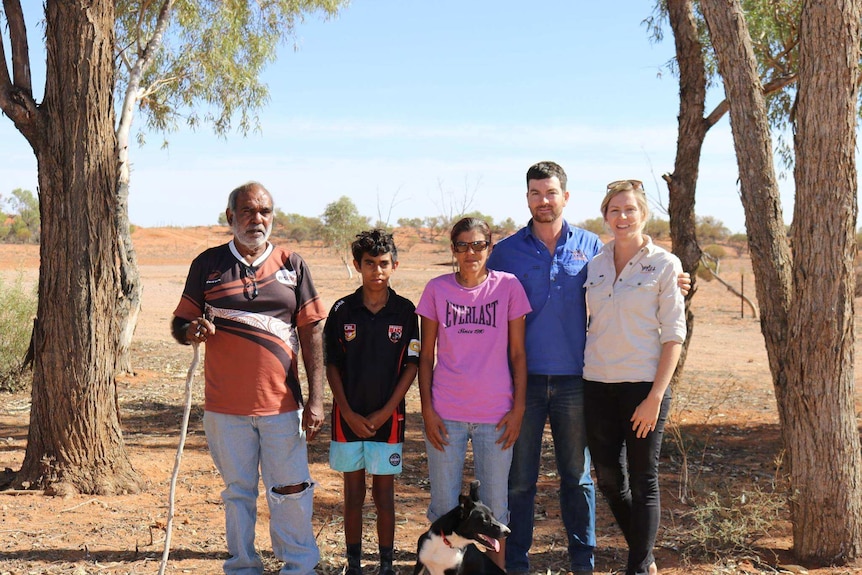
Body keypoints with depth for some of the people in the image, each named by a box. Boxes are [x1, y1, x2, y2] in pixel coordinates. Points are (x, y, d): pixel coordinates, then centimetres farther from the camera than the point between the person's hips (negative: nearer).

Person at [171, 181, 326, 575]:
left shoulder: (291, 265, 4)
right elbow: (180, 325, 7)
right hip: (225, 406, 0)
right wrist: (193, 331, -18)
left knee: (291, 491, 4)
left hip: (281, 404, 0)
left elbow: (312, 332, 4)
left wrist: (316, 398, -3)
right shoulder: (208, 264, 4)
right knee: (238, 492, 11)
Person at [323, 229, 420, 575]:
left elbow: (412, 365, -1)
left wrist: (385, 411, -8)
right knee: (353, 493, 10)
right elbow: (331, 365, 1)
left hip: (388, 417, -1)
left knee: (384, 492, 7)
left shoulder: (404, 311, -2)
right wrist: (348, 413, -7)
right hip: (348, 418, 1)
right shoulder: (342, 310, -1)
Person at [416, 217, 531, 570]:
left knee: (495, 504, 7)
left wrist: (518, 409, -2)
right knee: (444, 505, 7)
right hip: (446, 414, 1)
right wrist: (427, 409, -2)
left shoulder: (508, 286, 0)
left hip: (495, 414, 0)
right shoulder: (437, 289, 2)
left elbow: (518, 354, 3)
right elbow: (426, 356, 5)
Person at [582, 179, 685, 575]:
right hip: (597, 385, 5)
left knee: (643, 482, 3)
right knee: (609, 479, 9)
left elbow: (673, 334, -6)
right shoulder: (594, 265, 9)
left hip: (643, 386, -4)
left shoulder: (664, 265, -4)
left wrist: (656, 396, -13)